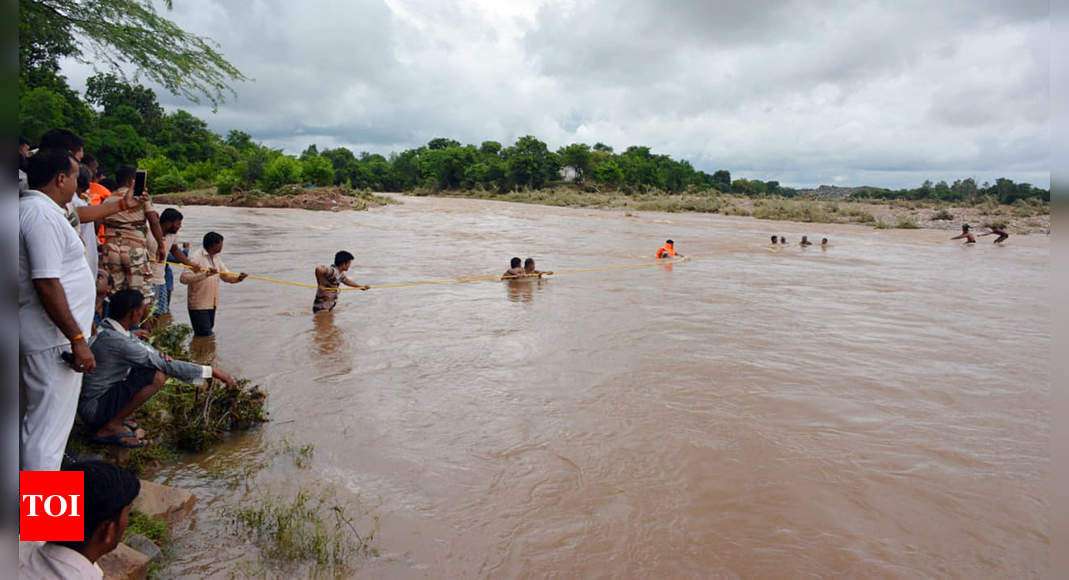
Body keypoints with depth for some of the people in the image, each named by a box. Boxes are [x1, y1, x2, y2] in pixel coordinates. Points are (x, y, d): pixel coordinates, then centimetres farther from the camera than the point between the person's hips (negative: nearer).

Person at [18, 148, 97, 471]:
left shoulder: (30, 209, 13)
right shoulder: (43, 215, -18)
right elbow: (47, 285, -24)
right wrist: (77, 340, -22)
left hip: (39, 336, 11)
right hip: (54, 339, -11)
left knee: (34, 420, 20)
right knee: (49, 428, -4)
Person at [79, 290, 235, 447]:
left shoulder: (108, 327, 0)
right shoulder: (116, 342, -28)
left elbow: (142, 345, 13)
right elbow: (166, 365, -25)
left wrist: (160, 356, -10)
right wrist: (211, 372, -20)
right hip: (94, 409, -10)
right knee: (158, 376, -24)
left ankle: (114, 418, 9)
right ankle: (110, 428, -9)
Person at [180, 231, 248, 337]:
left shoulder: (216, 258, 10)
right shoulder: (196, 258, -15)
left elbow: (226, 276, 12)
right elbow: (184, 278, -25)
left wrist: (238, 278, -9)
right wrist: (205, 274, -33)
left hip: (212, 304, 8)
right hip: (198, 305, -8)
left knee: (208, 332, 15)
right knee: (204, 335, -8)